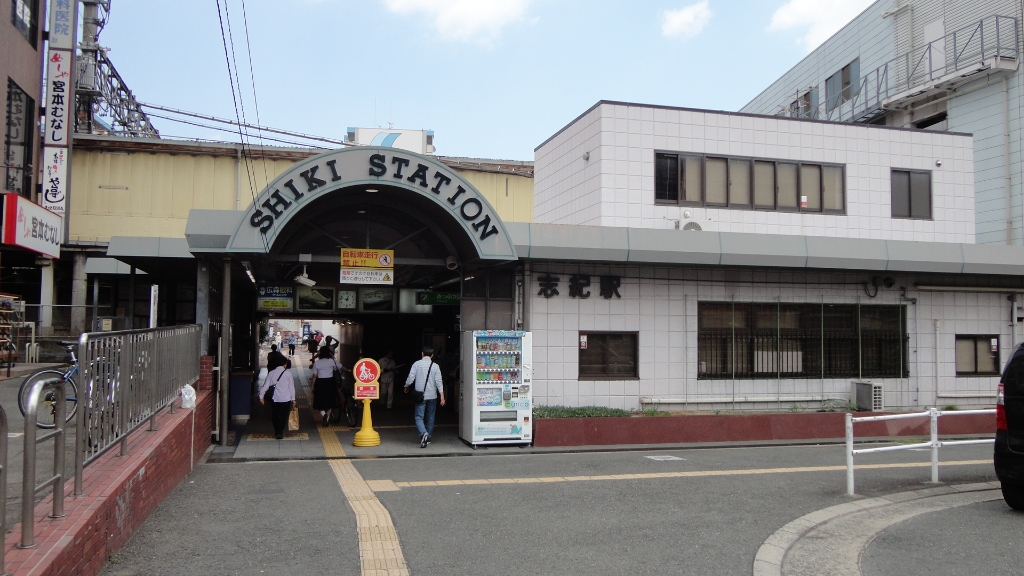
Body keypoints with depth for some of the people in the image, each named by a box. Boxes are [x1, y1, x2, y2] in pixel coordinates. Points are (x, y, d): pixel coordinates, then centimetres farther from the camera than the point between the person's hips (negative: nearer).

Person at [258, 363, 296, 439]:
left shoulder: (271, 373, 2)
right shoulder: (288, 373, -5)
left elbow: (265, 385, 1)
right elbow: (291, 386, -4)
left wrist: (261, 396, 8)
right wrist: (293, 399, 2)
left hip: (274, 398, 3)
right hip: (285, 399, -2)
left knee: (275, 416, 16)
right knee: (283, 416, 6)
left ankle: (276, 432, 23)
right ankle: (280, 433, 3)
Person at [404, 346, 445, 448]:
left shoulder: (417, 364, -4)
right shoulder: (435, 366, -1)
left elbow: (410, 378, -5)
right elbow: (438, 382, -6)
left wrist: (406, 387, 15)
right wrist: (442, 396, -7)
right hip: (432, 396, 2)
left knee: (419, 417, 0)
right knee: (430, 417, 16)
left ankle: (424, 433, -26)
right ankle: (428, 438, 22)